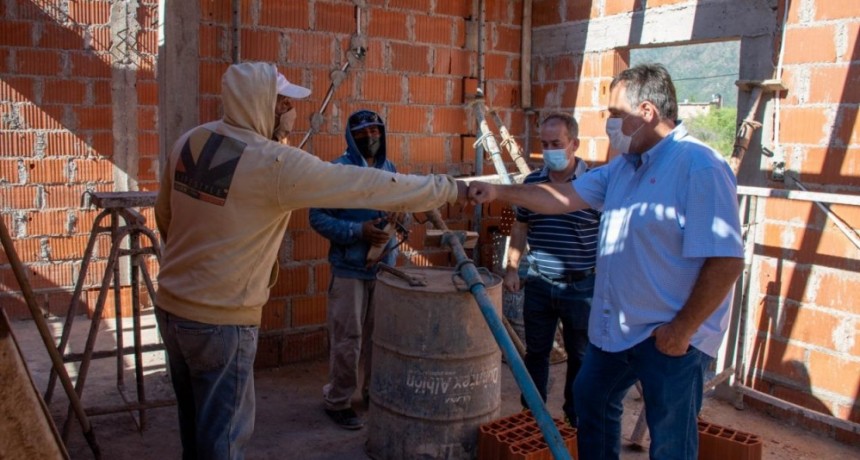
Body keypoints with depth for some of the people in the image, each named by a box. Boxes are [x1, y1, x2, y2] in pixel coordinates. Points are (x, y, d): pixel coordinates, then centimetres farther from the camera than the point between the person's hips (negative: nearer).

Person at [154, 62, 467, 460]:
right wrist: (452, 188, -10)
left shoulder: (188, 141, 2)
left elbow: (164, 214, 14)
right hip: (220, 321, -7)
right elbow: (369, 186, -19)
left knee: (196, 424, 22)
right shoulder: (276, 163, -20)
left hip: (171, 305, 7)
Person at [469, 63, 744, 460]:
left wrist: (682, 330, -20)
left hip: (670, 336, -9)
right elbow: (565, 197, 11)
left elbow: (726, 261, -25)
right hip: (615, 326, 9)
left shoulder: (700, 168, -22)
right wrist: (499, 192, 5)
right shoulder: (624, 165, 8)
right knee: (590, 397, 24)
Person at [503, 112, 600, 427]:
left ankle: (576, 419, 28)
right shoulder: (532, 182, 3)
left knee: (580, 356, 11)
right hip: (538, 283, 4)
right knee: (536, 352, 14)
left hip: (582, 286, -3)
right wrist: (512, 267, 8)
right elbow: (520, 227, 13)